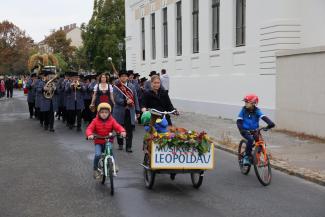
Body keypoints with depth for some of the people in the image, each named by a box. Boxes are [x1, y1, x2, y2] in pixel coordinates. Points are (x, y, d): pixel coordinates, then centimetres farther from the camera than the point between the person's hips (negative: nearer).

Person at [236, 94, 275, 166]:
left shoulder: (257, 111, -8)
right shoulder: (243, 110, -8)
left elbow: (264, 117, -23)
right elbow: (239, 121, -11)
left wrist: (270, 123, -42)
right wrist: (241, 129, -29)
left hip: (254, 130, 2)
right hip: (246, 131, -2)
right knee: (250, 139, -31)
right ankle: (246, 156, -16)